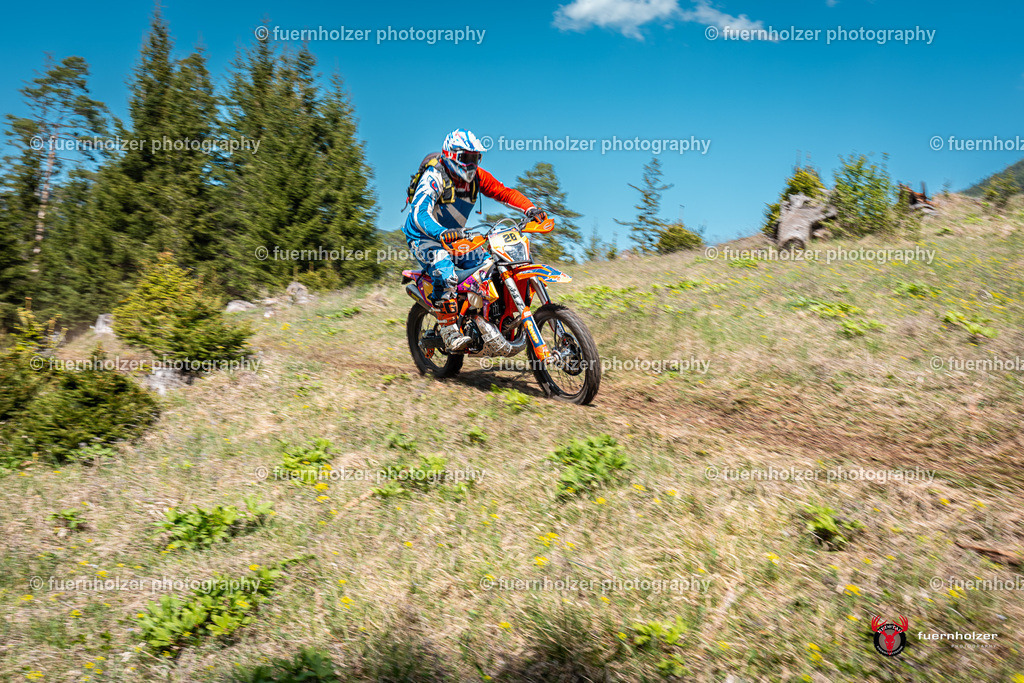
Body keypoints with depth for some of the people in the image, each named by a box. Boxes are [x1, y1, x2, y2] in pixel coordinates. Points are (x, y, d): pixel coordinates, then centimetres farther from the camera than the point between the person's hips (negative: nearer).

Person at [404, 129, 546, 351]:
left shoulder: (476, 177, -1)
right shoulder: (434, 178, -22)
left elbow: (504, 192, -2)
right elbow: (420, 212, -35)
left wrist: (530, 209, -20)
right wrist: (442, 233, -55)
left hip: (455, 238, 7)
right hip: (424, 238, -7)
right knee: (445, 272, -34)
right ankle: (450, 332, -29)